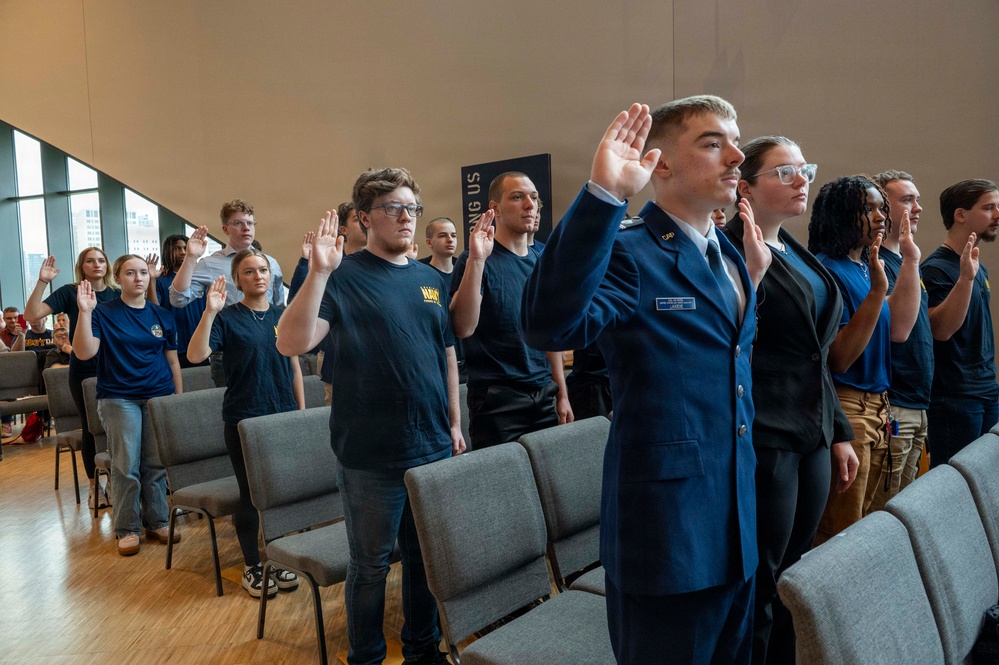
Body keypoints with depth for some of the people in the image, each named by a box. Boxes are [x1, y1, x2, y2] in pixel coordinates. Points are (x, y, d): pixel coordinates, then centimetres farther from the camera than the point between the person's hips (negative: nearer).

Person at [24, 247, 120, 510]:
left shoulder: (117, 294, 3)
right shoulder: (69, 292, -3)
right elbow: (32, 314, -11)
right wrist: (42, 282, -23)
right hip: (83, 372, -1)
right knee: (90, 428, 7)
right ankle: (95, 487, 20)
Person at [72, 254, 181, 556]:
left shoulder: (162, 315, 6)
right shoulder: (104, 312, -2)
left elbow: (173, 361, 10)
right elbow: (84, 353, -13)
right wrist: (85, 312, -23)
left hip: (159, 396, 3)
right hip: (119, 398, -3)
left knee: (156, 464, 7)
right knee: (126, 466, 0)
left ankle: (157, 522, 19)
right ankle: (127, 529, 12)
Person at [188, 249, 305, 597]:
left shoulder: (283, 315, 7)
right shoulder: (227, 317, -4)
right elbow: (196, 354, -18)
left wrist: (302, 409, 9)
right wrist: (209, 312, -29)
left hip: (284, 416, 4)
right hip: (244, 419, -3)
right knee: (251, 493, 4)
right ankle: (252, 567, 21)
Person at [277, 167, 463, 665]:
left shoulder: (430, 280, 10)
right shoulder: (344, 276, -7)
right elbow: (291, 343, -19)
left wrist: (454, 422, 13)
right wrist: (318, 272, -29)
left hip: (433, 447, 5)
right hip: (371, 456, -5)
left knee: (427, 556, 17)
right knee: (370, 565, 10)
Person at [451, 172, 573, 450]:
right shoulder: (478, 260, -8)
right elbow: (463, 328, -22)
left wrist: (562, 394, 13)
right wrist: (475, 259, -29)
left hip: (544, 395, 6)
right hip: (497, 398, -6)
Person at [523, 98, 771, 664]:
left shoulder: (730, 256, 12)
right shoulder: (627, 252, -15)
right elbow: (549, 325, -35)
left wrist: (753, 279, 12)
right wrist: (603, 194, -39)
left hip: (738, 527, 9)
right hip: (665, 532, -8)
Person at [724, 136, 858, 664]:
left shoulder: (796, 254, 15)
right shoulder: (730, 250, -10)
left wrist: (839, 432, 18)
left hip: (811, 439, 8)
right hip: (763, 442, -8)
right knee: (759, 587, 4)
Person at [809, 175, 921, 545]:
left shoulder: (867, 268, 12)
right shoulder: (827, 270, -15)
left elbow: (898, 331, 2)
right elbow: (839, 359, -19)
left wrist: (911, 260, 5)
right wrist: (877, 291, -23)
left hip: (877, 406, 9)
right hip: (845, 406, -9)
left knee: (861, 523, 18)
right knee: (839, 536, 0)